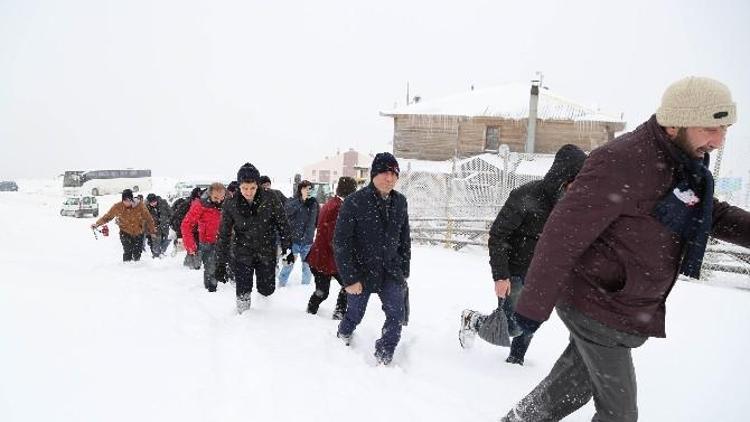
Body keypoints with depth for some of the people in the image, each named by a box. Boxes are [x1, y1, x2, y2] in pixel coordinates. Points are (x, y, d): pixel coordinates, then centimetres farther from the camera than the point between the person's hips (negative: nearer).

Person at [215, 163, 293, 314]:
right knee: (243, 291, -1)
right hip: (242, 253, 0)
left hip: (266, 252, 0)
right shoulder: (230, 205, -10)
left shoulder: (270, 200, -13)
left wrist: (288, 249, -2)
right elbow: (223, 235, -3)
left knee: (267, 290, 5)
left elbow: (283, 225, -3)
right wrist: (220, 263, -3)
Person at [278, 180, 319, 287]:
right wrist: (302, 200, -25)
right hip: (293, 239, -3)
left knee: (307, 265, 14)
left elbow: (318, 221, 13)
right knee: (288, 264, 4)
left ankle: (306, 284, 32)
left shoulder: (314, 203, 5)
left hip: (308, 241, 3)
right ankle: (281, 283, 21)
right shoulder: (292, 201, -3)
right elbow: (288, 210, -24)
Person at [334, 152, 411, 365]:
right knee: (354, 316, 13)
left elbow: (404, 239, 12)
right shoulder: (355, 202, -15)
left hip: (391, 270, 3)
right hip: (361, 271, -3)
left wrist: (404, 271, 12)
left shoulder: (399, 202, 1)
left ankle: (383, 358, 10)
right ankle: (342, 337, 47)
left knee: (396, 315, -10)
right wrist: (349, 279, -16)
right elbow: (341, 242, -14)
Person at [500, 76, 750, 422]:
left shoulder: (684, 164, 5)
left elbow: (712, 214, 21)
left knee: (573, 387, 21)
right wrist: (534, 304, -22)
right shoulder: (623, 163, -25)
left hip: (626, 310, 9)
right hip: (598, 308, -9)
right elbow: (563, 234, -26)